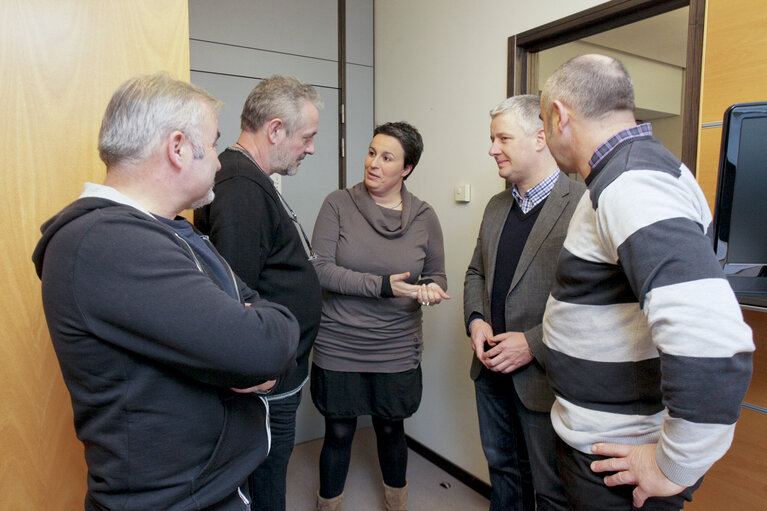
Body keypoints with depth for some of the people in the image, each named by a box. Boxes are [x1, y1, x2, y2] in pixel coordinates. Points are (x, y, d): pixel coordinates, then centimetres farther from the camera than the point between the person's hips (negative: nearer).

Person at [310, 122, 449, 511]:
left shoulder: (424, 217, 0)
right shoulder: (338, 204, -6)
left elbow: (436, 275, 10)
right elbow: (320, 269, -14)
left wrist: (430, 290, -14)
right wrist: (382, 285, -22)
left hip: (397, 350, 2)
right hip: (338, 347, -1)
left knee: (390, 429, 19)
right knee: (339, 433, 12)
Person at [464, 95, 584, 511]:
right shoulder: (497, 206, 10)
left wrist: (534, 344, -21)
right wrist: (476, 320, -1)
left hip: (545, 379, -6)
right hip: (492, 371, 7)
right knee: (503, 470, 25)